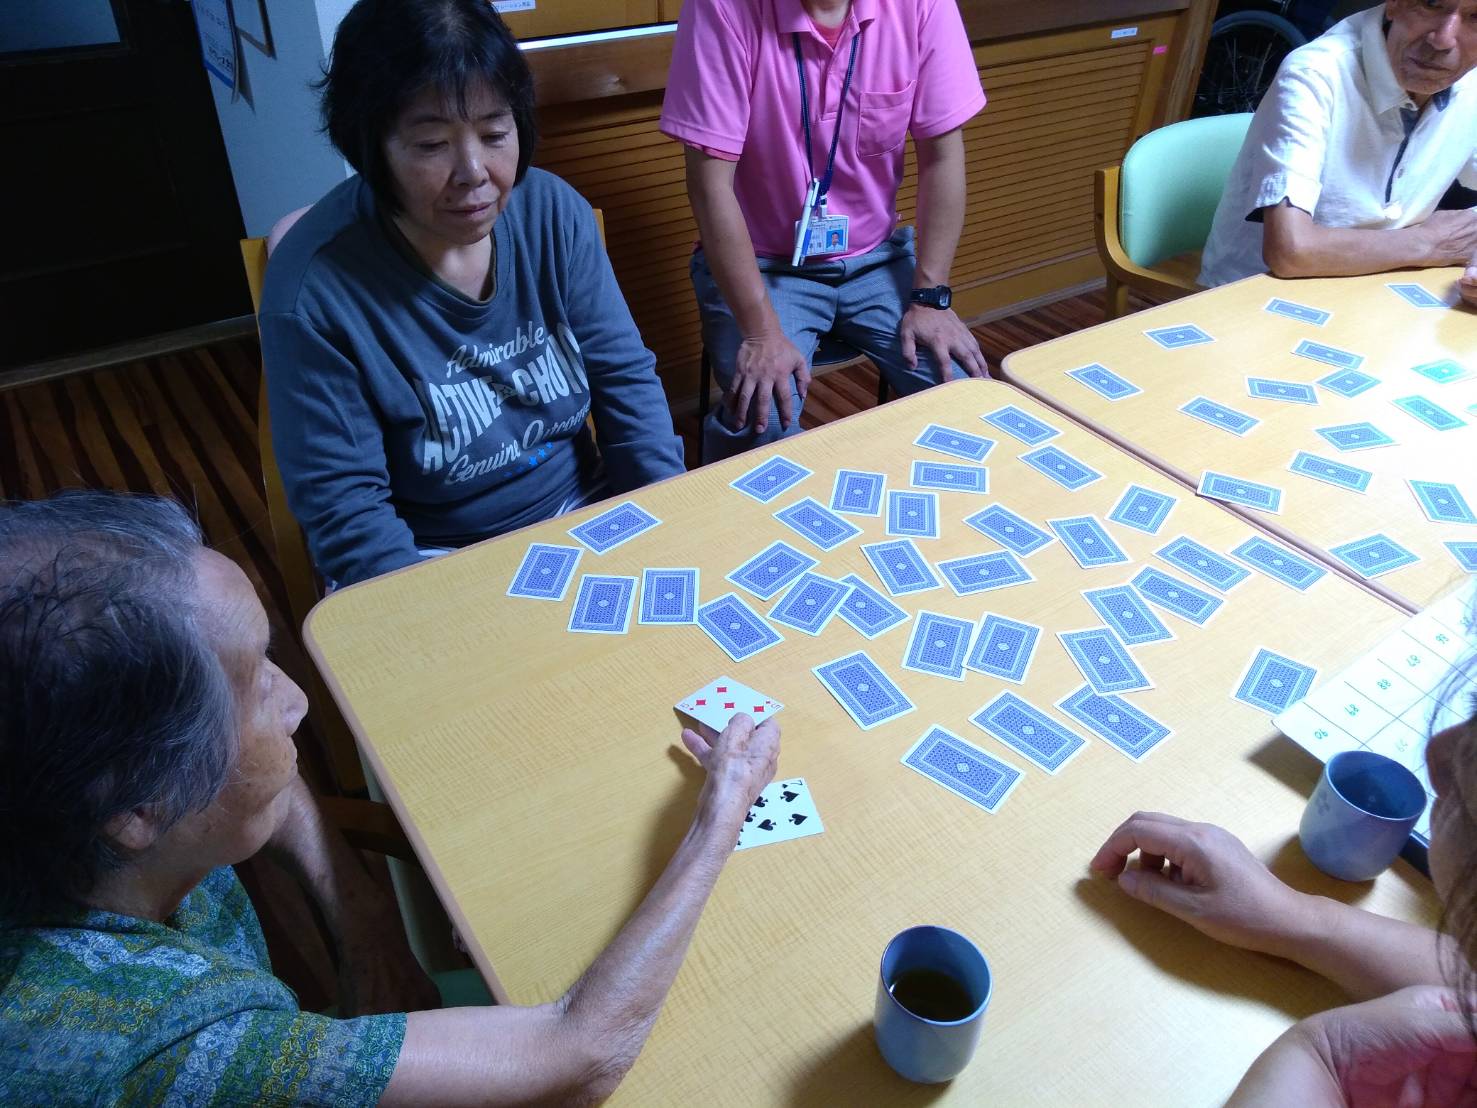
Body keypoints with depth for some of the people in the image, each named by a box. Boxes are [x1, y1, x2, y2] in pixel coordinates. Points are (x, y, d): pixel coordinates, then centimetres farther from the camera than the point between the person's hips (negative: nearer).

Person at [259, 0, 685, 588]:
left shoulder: (554, 211, -6)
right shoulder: (313, 289, -18)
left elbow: (624, 377, -1)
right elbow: (342, 506, -15)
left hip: (584, 515, 4)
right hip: (433, 560, -4)